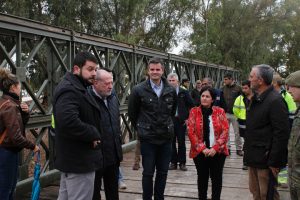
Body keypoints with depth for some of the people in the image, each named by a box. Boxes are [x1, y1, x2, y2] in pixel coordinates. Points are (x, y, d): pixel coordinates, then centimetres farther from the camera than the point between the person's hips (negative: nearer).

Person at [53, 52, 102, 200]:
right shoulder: (69, 90, -19)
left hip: (71, 158, 11)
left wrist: (93, 133, 6)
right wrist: (93, 134, -21)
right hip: (79, 160, -11)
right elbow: (68, 121, -35)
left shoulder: (74, 88, 15)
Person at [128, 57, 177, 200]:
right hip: (148, 138, -3)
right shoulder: (139, 90, -8)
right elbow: (132, 113, 3)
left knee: (163, 172, 12)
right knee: (148, 172, 5)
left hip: (166, 137, 3)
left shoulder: (171, 90, 2)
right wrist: (140, 128, 9)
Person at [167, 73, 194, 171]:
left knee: (181, 142, 5)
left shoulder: (184, 92, 1)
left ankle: (182, 163, 15)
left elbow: (192, 105, 3)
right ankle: (173, 162, 17)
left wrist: (187, 117, -2)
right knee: (171, 142, 7)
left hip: (181, 120, -1)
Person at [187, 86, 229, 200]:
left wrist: (215, 148, -14)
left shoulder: (220, 111, -1)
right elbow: (191, 132, -6)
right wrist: (202, 148, -13)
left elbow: (225, 131, -5)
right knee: (202, 178, 12)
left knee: (216, 178, 9)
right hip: (200, 152, 0)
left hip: (218, 152, 0)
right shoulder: (194, 112, -1)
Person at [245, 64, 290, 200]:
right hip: (253, 158, 9)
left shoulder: (275, 101, -18)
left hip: (265, 159, -9)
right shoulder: (256, 98, 11)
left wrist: (274, 162, -20)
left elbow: (282, 133, -21)